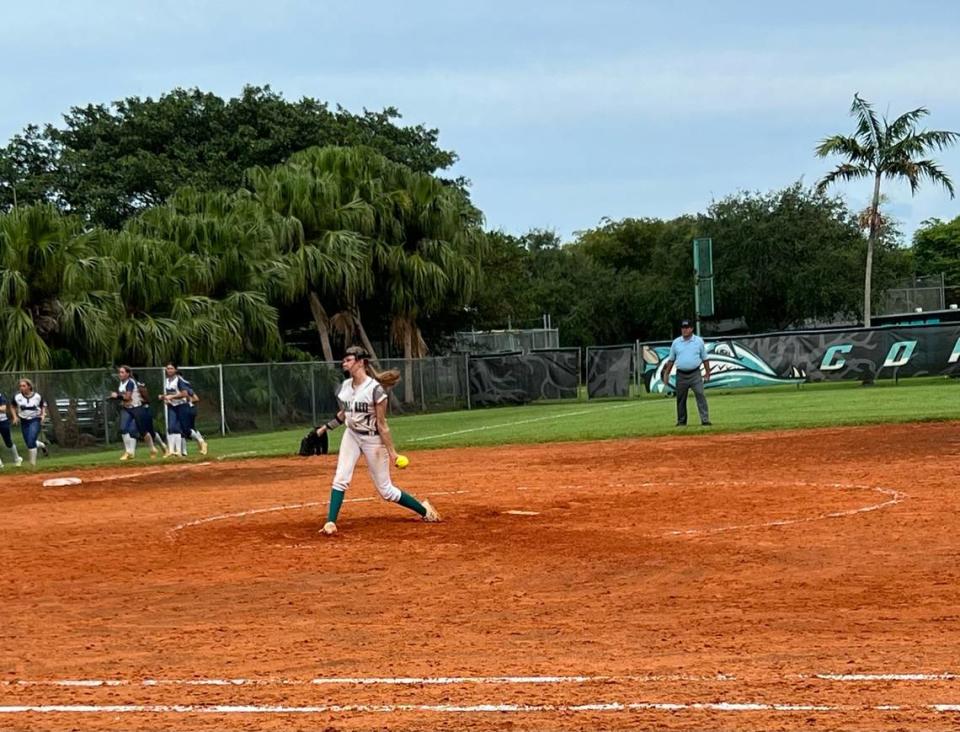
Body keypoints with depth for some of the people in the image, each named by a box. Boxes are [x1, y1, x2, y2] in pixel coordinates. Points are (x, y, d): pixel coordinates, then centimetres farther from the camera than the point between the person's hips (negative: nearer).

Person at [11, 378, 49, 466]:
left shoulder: (37, 396, -5)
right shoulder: (17, 397, -3)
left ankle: (33, 463, -9)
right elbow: (13, 407, 15)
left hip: (35, 420, -3)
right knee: (28, 443, 6)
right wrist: (15, 416, 2)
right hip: (24, 422, 3)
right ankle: (42, 445, 39)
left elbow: (43, 406, 12)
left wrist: (43, 415, -2)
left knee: (31, 441, -17)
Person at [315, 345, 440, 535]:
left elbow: (381, 423, -18)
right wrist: (325, 428, 13)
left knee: (385, 490, 2)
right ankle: (330, 522, -7)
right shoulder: (345, 386, -1)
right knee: (341, 478, -10)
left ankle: (423, 509, 20)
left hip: (373, 439, -6)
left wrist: (391, 450, -16)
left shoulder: (375, 388, -21)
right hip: (351, 436, 6)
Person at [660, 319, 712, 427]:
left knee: (700, 396, -12)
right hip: (681, 375, 2)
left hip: (695, 374, -2)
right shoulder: (676, 342, 7)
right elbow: (671, 360, 12)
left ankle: (705, 420, -14)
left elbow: (704, 358, 7)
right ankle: (681, 421, 18)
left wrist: (707, 373, 4)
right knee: (681, 398, 7)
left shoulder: (699, 341, 3)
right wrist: (666, 373, 8)